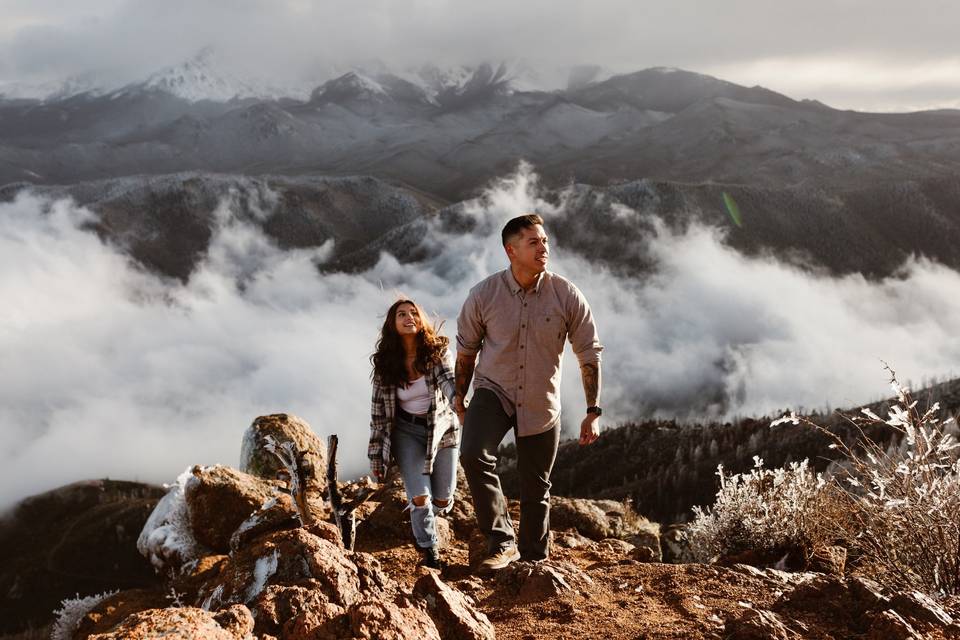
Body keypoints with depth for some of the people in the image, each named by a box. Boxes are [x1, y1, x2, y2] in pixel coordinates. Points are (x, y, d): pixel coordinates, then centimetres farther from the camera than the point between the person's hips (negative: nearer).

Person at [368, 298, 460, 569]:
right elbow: (379, 410, -3)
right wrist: (376, 455, -2)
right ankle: (429, 551, 12)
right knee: (420, 498, -13)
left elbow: (450, 382, -28)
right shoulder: (385, 363, -9)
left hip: (442, 428, 1)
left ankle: (424, 520, 43)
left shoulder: (438, 351, -12)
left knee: (443, 501, 6)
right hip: (407, 432, 0)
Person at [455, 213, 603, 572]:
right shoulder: (483, 295, -12)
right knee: (473, 456, -27)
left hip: (541, 404, 1)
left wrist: (593, 413, -5)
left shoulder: (567, 296, -13)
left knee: (536, 488, 10)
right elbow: (466, 350, 3)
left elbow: (589, 354, -4)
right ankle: (501, 542, -13)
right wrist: (460, 397, 12)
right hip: (493, 391, 0)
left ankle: (535, 559, 31)